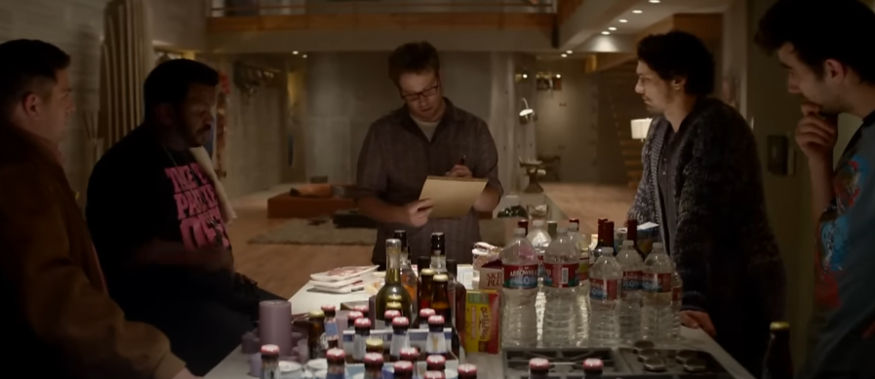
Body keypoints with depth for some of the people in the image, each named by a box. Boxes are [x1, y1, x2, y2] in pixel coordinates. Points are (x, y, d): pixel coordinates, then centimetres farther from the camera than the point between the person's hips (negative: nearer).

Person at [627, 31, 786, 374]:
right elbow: (648, 199, 16)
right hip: (692, 283, 8)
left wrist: (689, 297, -37)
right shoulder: (661, 127, 5)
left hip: (739, 291, -8)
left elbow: (696, 219, -32)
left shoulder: (716, 129, -22)